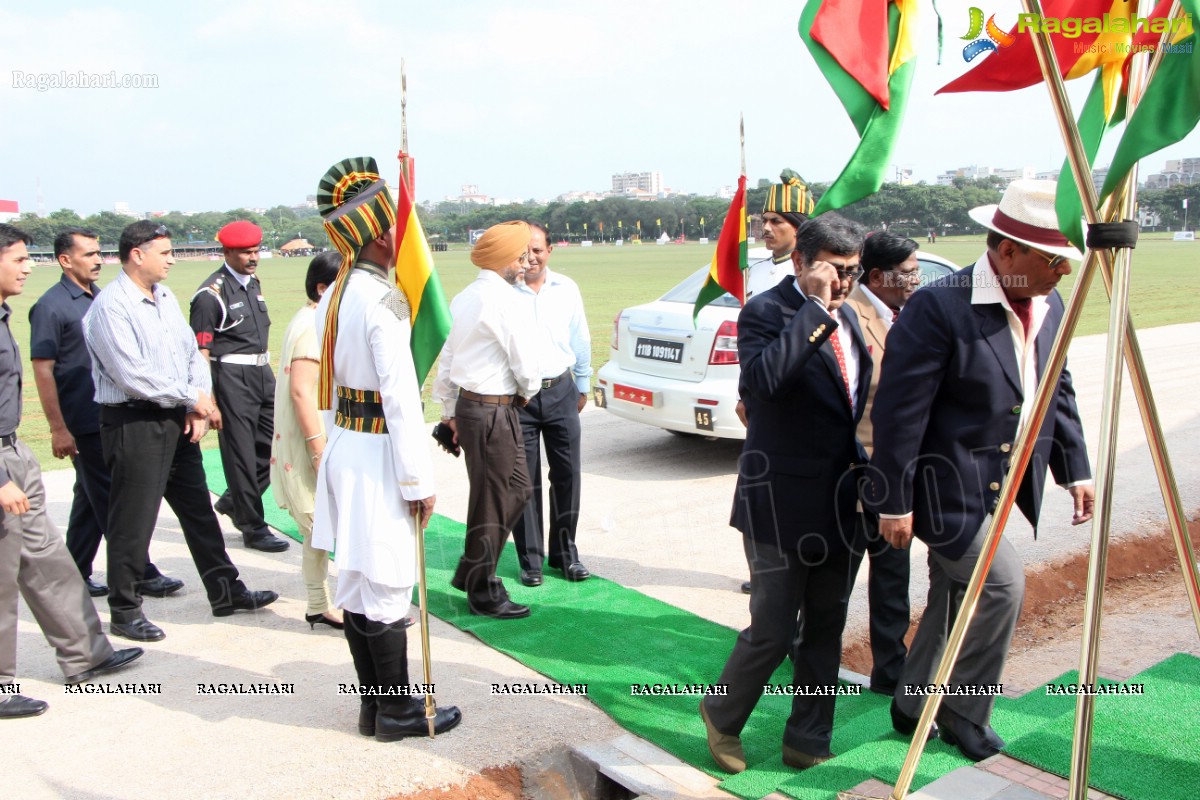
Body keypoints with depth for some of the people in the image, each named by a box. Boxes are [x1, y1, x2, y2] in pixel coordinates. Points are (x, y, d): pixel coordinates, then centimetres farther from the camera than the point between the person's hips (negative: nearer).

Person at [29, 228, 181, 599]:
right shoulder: (51, 306, -10)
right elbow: (42, 370, -12)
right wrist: (58, 429, -16)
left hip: (112, 417, 7)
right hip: (84, 422, -7)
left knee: (92, 498, 14)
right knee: (113, 499, -2)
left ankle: (75, 573, 24)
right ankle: (141, 573, 6)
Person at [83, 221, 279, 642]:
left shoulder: (165, 297, 10)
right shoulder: (111, 306, -15)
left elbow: (192, 352, 11)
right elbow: (132, 376, -21)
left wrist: (197, 407, -4)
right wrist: (193, 397, -12)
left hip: (177, 419, 8)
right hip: (134, 423, -8)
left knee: (198, 508, 15)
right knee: (133, 519, 2)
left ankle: (226, 592, 27)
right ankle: (124, 610, 18)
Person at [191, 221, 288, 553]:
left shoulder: (253, 283, 12)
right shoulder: (211, 294, -12)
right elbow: (200, 353, -13)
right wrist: (209, 403, -16)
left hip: (263, 374, 8)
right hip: (232, 378, -8)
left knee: (274, 446, 10)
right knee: (241, 455, 1)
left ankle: (233, 501, 30)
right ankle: (253, 528, 12)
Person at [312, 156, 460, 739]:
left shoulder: (332, 298, 9)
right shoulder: (383, 300, -18)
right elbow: (401, 397, -20)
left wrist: (338, 443, 20)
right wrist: (419, 482, -16)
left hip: (343, 446, 9)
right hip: (379, 454, -9)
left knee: (355, 583, 15)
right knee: (386, 592, 2)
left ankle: (373, 702, 28)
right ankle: (398, 711, 16)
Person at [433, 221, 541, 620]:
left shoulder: (463, 298, 13)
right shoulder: (502, 299, -15)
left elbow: (447, 356, 16)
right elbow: (527, 360, -16)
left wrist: (449, 408, 23)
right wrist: (527, 391, 5)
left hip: (467, 405, 10)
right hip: (493, 411, -9)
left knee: (517, 488, 19)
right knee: (493, 501, 2)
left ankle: (470, 573, 27)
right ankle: (484, 594, 16)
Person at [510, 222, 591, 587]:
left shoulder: (566, 289, 6)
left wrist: (583, 386, 18)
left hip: (560, 391, 3)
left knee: (567, 475, 7)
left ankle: (565, 553, 22)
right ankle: (530, 559, 17)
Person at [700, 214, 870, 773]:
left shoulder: (846, 317, 11)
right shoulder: (765, 312, -13)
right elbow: (764, 379, -33)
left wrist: (857, 463, 13)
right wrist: (816, 307, -27)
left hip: (837, 502, 8)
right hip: (781, 501, -7)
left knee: (826, 626, 15)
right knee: (773, 630, -1)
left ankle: (809, 742, 31)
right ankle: (722, 715, 27)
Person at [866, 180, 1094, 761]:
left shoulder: (1049, 306, 4)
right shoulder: (940, 306, -22)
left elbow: (1058, 391, 17)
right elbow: (899, 409, -21)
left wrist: (1075, 468, 12)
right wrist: (895, 501, -19)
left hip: (1003, 487, 8)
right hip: (948, 485, -8)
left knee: (956, 599, 15)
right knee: (1001, 582, -11)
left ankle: (913, 708, 34)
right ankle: (964, 712, 12)